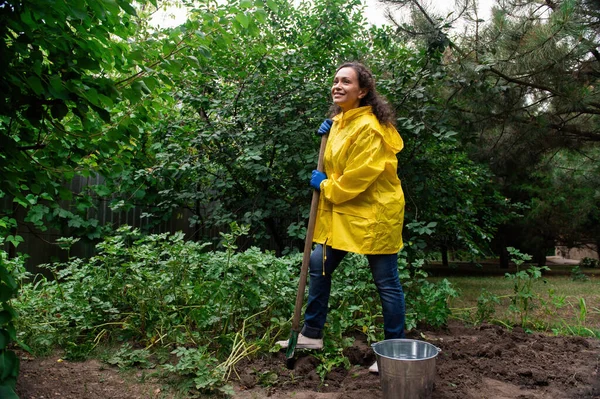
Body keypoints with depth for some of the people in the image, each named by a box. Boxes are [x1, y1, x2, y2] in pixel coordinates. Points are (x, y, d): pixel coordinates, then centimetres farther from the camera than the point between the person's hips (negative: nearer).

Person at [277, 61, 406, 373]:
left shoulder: (368, 127, -20)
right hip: (342, 212, 10)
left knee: (386, 283, 2)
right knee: (318, 265, 12)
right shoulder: (341, 120, 9)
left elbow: (359, 176, -22)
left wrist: (326, 187, -6)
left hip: (374, 213, -10)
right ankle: (312, 334, 28)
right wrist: (329, 133, 6)